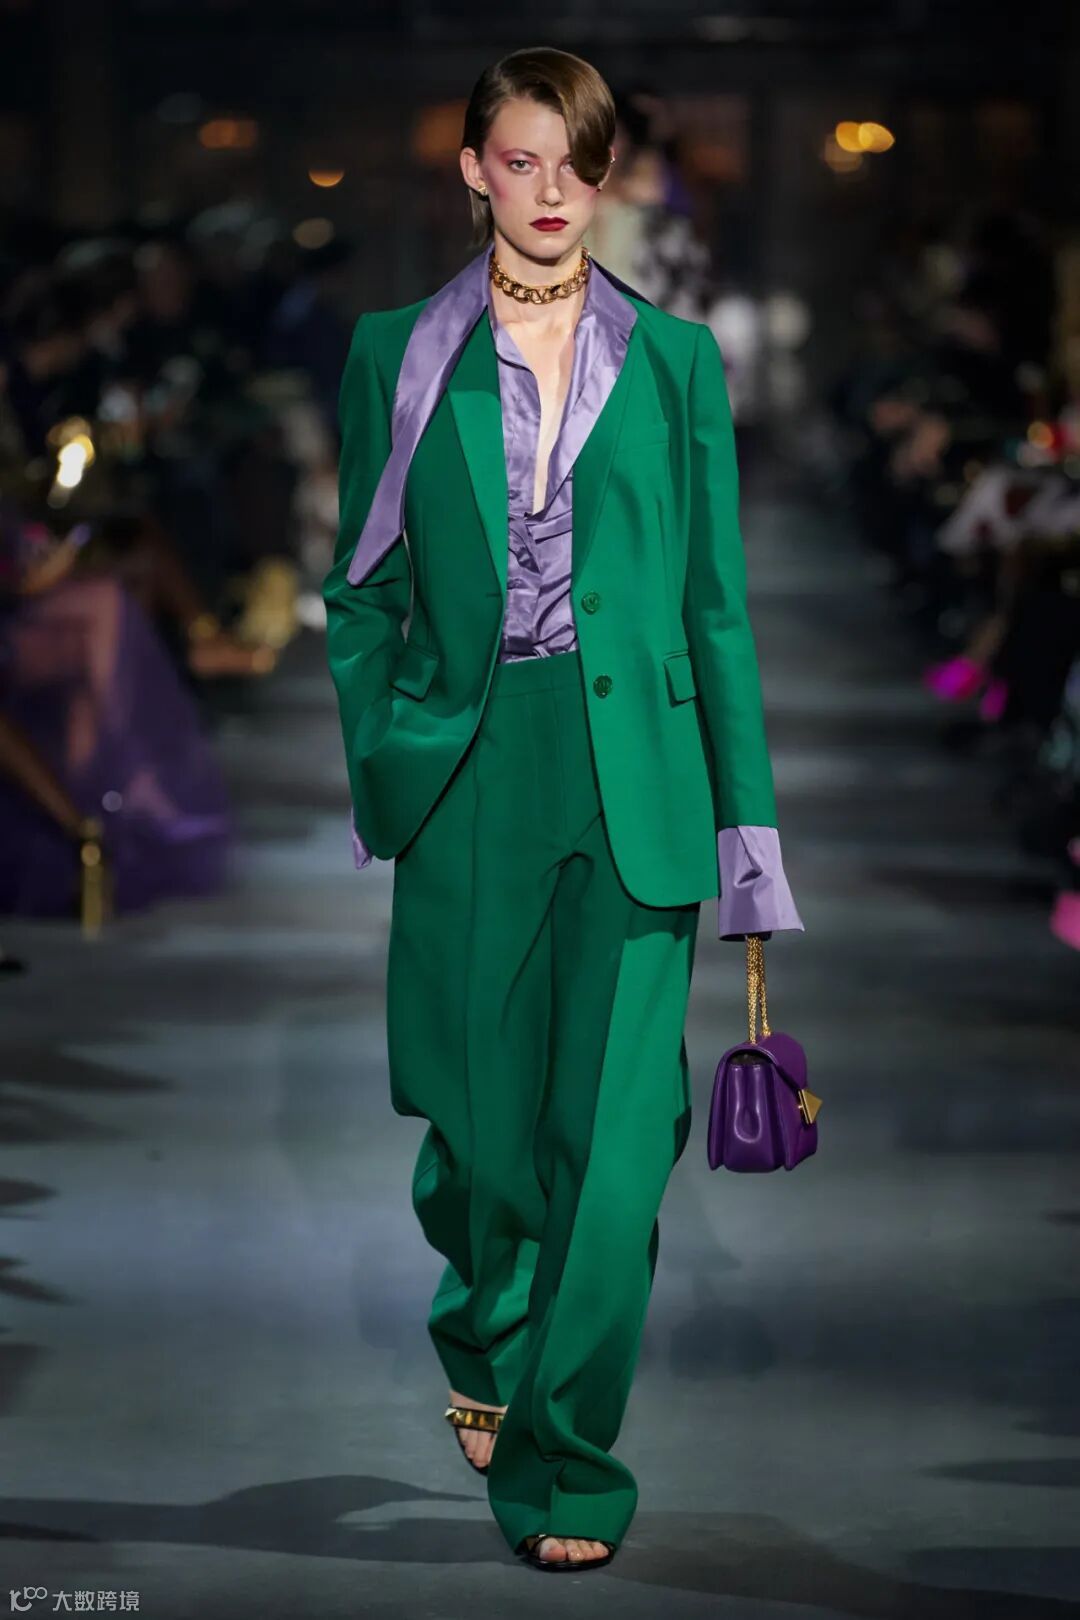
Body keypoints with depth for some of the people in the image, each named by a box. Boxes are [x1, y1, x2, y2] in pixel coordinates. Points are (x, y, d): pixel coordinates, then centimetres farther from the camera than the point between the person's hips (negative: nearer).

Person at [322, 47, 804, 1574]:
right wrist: (377, 778, 0)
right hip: (466, 777, 0)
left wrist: (746, 819, 4)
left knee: (613, 1132, -6)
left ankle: (568, 1467, 4)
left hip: (631, 782, 0)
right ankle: (484, 1339, 36)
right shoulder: (400, 356, 7)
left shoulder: (674, 362, 7)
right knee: (478, 1117, 3)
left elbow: (716, 602, 8)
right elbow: (361, 593, 10)